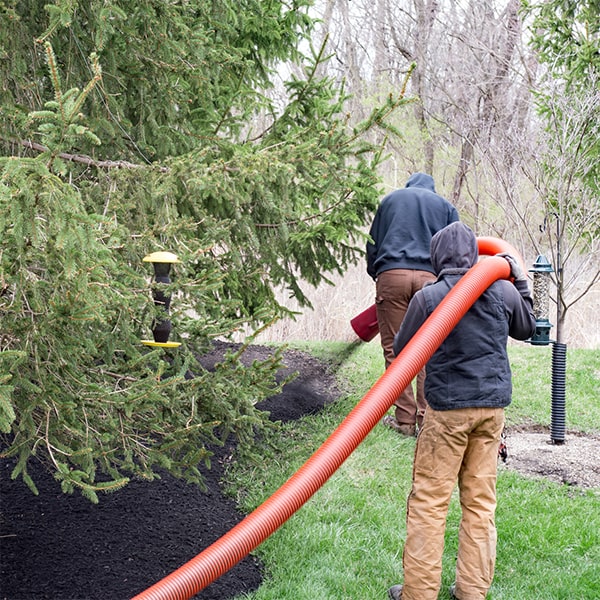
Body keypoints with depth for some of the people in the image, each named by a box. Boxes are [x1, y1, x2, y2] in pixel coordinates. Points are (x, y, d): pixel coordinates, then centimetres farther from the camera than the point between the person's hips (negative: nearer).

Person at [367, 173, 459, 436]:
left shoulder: (390, 200, 25)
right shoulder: (445, 206, 22)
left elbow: (372, 243, 25)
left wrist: (374, 274, 34)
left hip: (391, 274, 0)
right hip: (430, 276, 0)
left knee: (394, 348, 1)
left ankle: (405, 419, -2)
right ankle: (427, 418, -1)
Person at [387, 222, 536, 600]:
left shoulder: (428, 297, -9)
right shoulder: (504, 291, 0)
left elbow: (402, 351, 4)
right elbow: (527, 329, 21)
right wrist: (520, 281, 28)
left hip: (448, 408, -4)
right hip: (493, 406, 4)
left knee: (429, 501, 3)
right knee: (481, 501, 10)